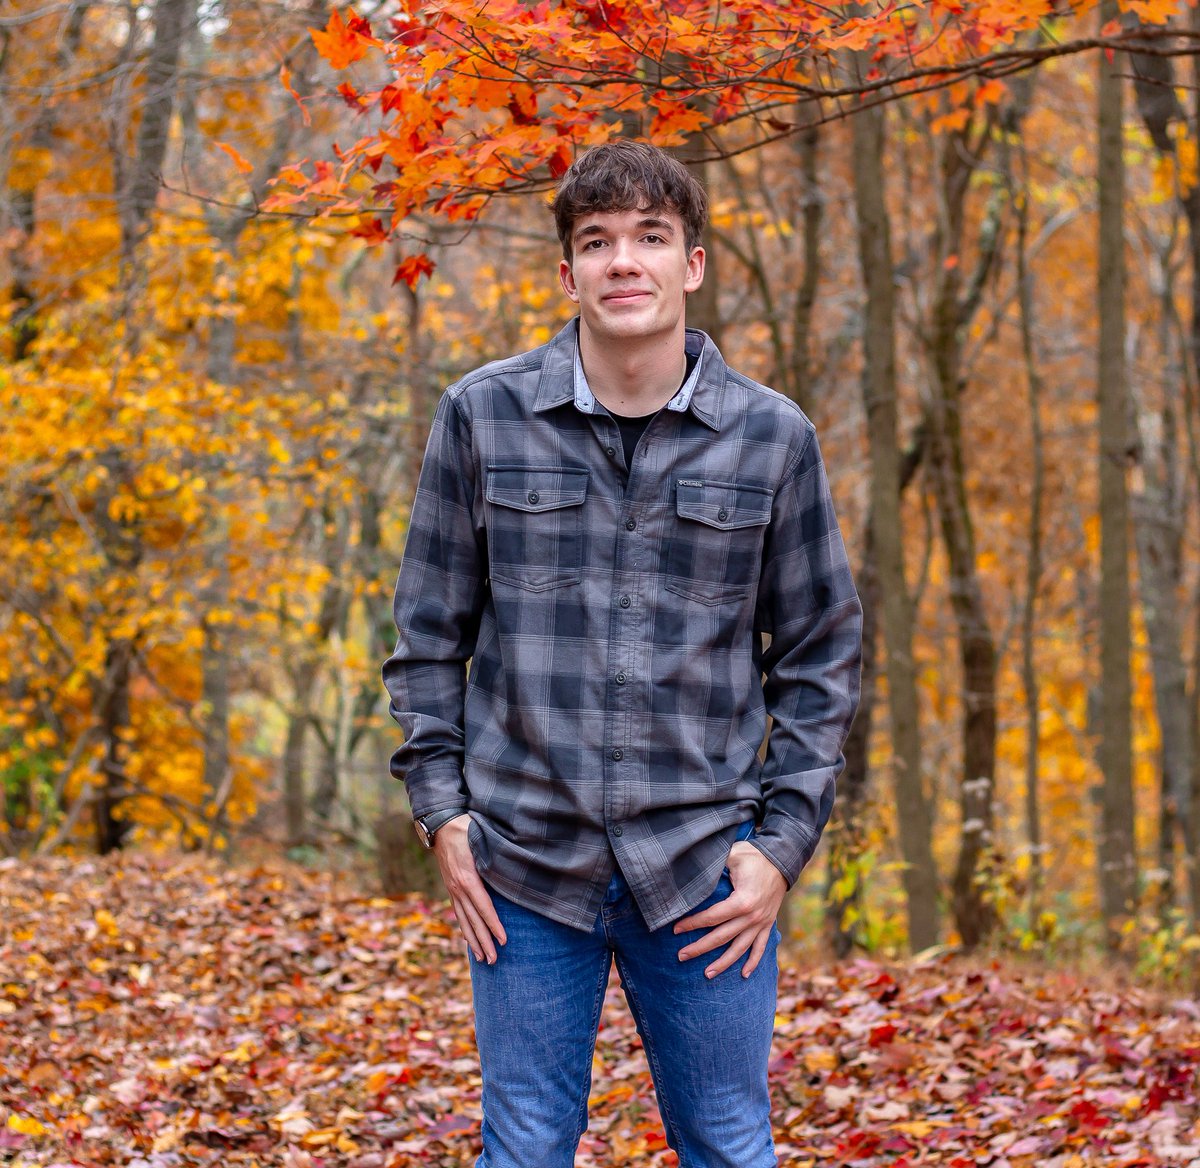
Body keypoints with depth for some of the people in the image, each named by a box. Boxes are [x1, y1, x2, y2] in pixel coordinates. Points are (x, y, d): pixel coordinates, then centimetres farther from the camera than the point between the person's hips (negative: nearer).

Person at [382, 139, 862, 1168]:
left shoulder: (773, 439, 1)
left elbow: (821, 658, 7)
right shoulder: (482, 417, 1)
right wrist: (441, 810, 0)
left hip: (702, 871, 0)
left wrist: (782, 843, -1)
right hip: (524, 860, 0)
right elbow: (429, 632, 8)